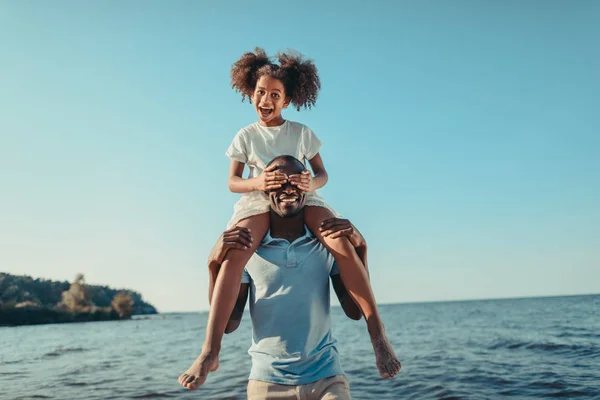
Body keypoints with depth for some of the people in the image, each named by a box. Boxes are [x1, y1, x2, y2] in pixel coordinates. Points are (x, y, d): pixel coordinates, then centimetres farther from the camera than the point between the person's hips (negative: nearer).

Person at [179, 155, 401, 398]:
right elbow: (228, 324, -3)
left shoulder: (326, 243, 0)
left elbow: (355, 312, -3)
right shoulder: (246, 248, -3)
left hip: (326, 378, 1)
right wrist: (215, 264, -15)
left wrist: (360, 248, -12)